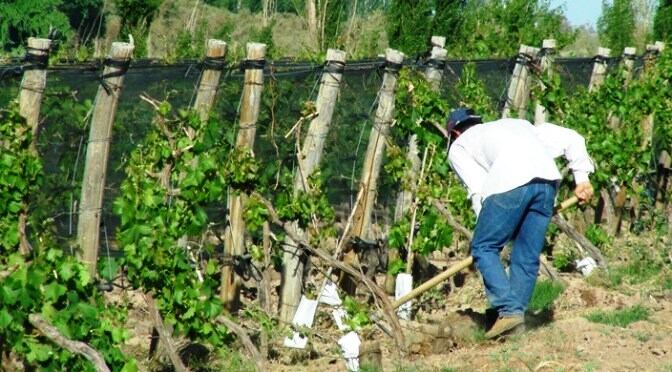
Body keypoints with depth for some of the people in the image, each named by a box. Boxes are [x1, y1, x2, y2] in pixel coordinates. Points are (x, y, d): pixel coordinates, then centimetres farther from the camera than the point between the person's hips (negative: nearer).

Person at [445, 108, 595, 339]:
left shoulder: (459, 146, 26)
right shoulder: (519, 124, 40)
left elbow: (478, 190, 10)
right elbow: (571, 139, 29)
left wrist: (490, 230, 14)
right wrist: (582, 179, 24)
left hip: (510, 183, -5)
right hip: (548, 179, 5)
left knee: (483, 247, 5)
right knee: (527, 256, 14)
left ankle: (509, 310, -6)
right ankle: (517, 312, 10)